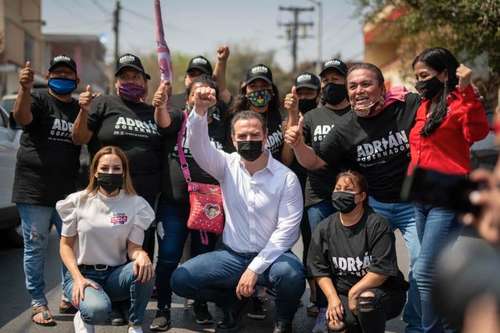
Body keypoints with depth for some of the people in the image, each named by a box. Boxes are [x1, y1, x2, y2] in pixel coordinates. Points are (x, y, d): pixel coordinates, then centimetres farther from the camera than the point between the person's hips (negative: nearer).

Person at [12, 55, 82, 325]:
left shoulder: (80, 108, 14)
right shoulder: (38, 99, -2)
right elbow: (21, 116, -24)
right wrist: (25, 88, -42)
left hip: (69, 191, 4)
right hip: (35, 190, -4)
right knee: (35, 248, 1)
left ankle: (69, 298, 23)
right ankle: (38, 303, 10)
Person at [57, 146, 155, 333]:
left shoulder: (136, 204, -1)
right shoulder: (78, 201, -2)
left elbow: (133, 247, -5)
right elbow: (66, 245, 2)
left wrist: (141, 255, -31)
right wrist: (78, 278, -15)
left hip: (116, 274, 2)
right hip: (82, 273, -2)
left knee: (143, 270, -33)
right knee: (98, 310, -35)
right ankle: (83, 318, 4)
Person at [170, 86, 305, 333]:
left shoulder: (286, 178, -8)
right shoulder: (227, 166, 1)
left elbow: (287, 229, -14)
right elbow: (199, 146, -17)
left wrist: (255, 268, -21)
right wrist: (200, 111, -38)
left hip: (269, 256, -3)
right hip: (231, 255, 3)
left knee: (291, 274, -37)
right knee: (181, 279, -15)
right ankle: (233, 302, 14)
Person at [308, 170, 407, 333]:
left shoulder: (377, 225, -11)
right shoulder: (324, 228, 4)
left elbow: (382, 269, -15)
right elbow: (320, 269, 6)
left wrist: (354, 292, -15)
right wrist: (333, 298, -8)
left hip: (383, 291, -4)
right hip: (342, 293, 4)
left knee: (365, 300, -38)